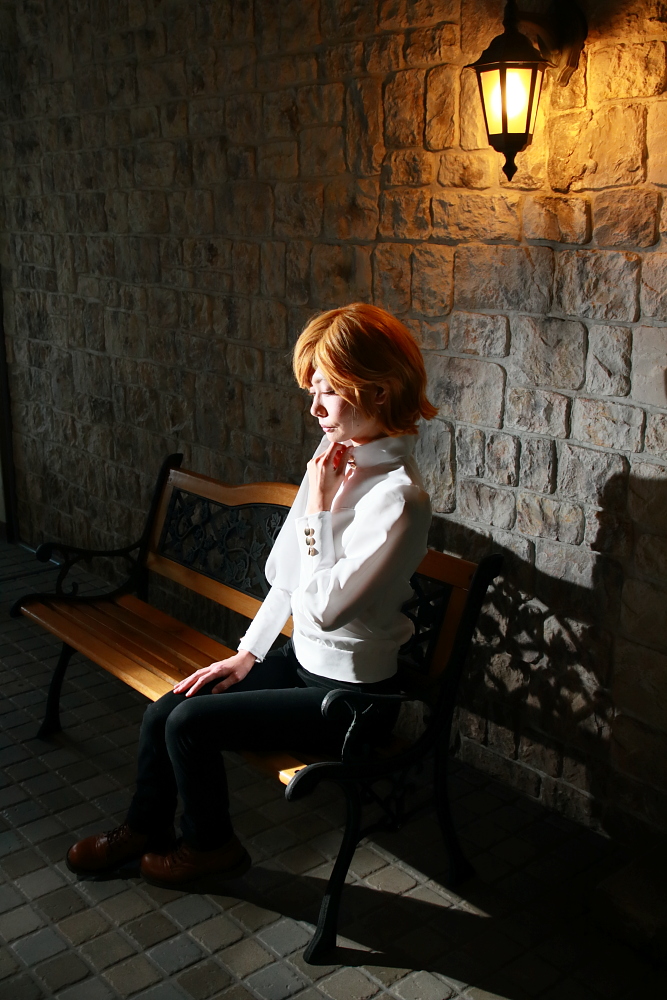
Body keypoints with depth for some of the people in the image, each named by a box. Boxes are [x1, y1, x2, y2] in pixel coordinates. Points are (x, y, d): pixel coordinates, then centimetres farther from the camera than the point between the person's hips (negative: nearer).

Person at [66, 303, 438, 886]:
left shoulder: (398, 497, -27)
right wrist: (249, 653, 8)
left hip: (350, 695, -8)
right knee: (162, 712, 3)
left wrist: (318, 506, -24)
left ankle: (210, 844, 18)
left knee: (191, 723, -11)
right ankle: (145, 828, 30)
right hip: (302, 659, 8)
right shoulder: (337, 463, 0)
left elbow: (326, 606, -29)